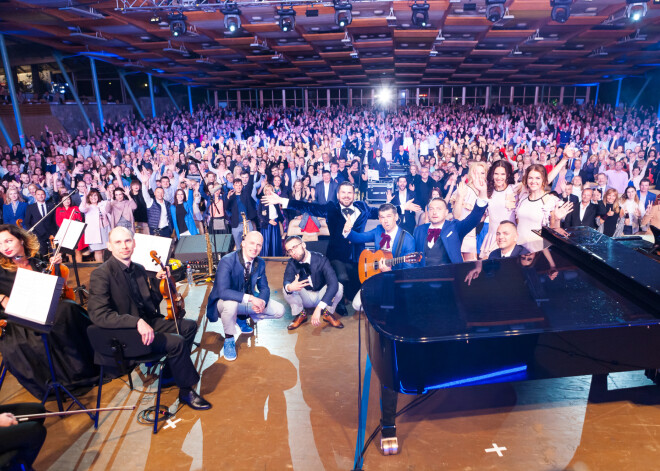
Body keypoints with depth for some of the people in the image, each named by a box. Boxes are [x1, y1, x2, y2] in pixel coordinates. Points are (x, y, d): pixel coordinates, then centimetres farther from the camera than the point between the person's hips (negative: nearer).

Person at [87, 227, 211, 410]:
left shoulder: (139, 269, 9)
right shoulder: (101, 275, -15)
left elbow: (153, 301, 17)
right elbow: (99, 315, -25)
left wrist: (158, 282, 0)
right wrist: (137, 322, -34)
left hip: (147, 322, 8)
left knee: (189, 326, 4)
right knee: (176, 341, -23)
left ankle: (171, 372, 17)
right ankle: (186, 391, -4)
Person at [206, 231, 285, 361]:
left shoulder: (260, 263, -6)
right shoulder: (227, 261, -26)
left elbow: (264, 288, 1)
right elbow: (222, 291, -36)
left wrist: (262, 302, -24)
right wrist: (251, 298, -43)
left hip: (247, 300, 6)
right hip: (227, 302, -5)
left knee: (279, 310, -6)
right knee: (230, 303, -41)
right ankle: (229, 338, -12)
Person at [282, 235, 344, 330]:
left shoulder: (321, 259, -23)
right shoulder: (291, 263, -11)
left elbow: (333, 284, -35)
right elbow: (286, 281, -26)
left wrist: (319, 308, -45)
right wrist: (289, 287, -53)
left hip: (322, 296, -2)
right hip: (304, 298, 2)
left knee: (339, 287, -31)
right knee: (286, 288, -26)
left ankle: (328, 314, -3)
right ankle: (300, 315, -2)